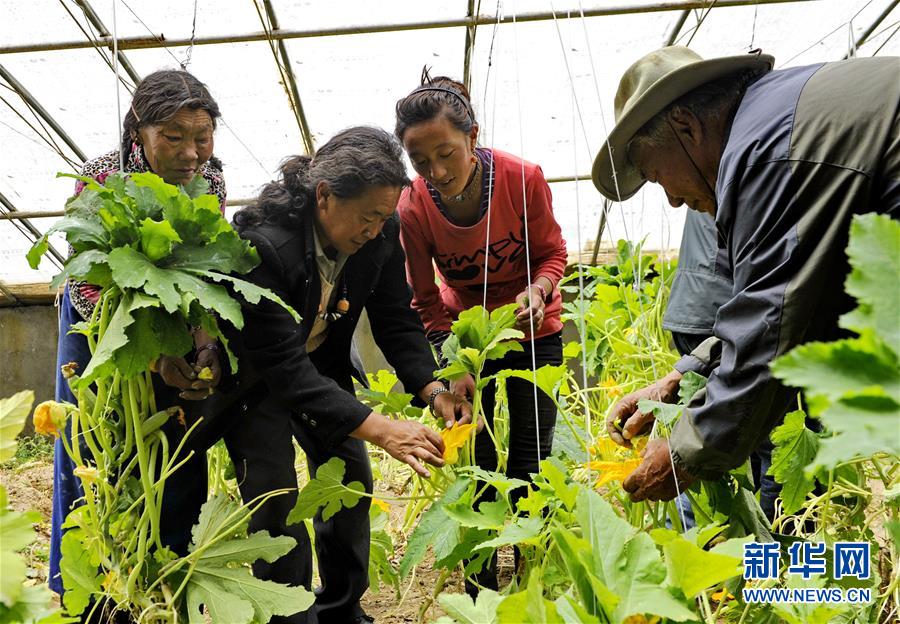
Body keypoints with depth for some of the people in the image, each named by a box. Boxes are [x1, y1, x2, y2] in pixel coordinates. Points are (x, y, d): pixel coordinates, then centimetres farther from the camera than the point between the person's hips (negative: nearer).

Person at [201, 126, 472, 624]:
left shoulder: (381, 232, -20)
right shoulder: (261, 242, -37)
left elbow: (396, 320, -10)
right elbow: (284, 366, -39)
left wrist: (433, 390, -28)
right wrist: (379, 429, -46)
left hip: (322, 363, 6)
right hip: (255, 373, -5)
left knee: (352, 479, 7)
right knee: (275, 498, -11)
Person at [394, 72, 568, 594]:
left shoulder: (523, 179, -25)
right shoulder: (412, 209, -22)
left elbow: (552, 253, -9)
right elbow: (426, 302, -13)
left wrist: (538, 291, -30)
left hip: (532, 324, 0)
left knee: (531, 457, 3)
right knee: (474, 459, 3)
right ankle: (481, 587, 18)